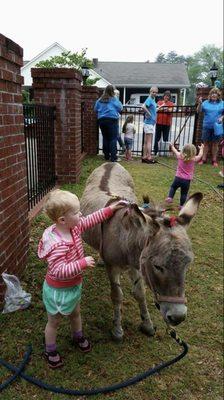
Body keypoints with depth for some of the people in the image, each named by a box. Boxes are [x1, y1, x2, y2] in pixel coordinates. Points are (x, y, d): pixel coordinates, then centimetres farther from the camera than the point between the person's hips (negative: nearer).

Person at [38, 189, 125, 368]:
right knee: (54, 320, 17)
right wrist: (83, 263, -37)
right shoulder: (58, 245, -38)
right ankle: (50, 350, 41)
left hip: (74, 285, 8)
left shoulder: (74, 227, -12)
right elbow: (59, 271, -38)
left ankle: (78, 337, 56)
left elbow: (91, 220, 3)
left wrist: (109, 210, 3)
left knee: (75, 313, 30)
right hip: (58, 290, -8)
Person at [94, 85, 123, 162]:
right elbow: (120, 108, -2)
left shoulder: (100, 100, 7)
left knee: (105, 138, 12)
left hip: (101, 120, 5)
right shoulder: (114, 99, -5)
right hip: (112, 120, -5)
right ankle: (113, 157, -7)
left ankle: (106, 156, 16)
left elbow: (95, 109, 13)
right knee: (113, 138, -3)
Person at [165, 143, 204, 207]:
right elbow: (200, 155, 13)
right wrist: (201, 148, 32)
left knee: (173, 187, 25)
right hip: (187, 180, -1)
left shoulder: (180, 156, -4)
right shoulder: (194, 159, -7)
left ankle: (170, 197, 11)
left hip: (178, 178, 1)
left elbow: (175, 151, 16)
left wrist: (172, 146, 36)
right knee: (184, 193, 9)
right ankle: (181, 205, 12)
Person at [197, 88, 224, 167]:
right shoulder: (206, 103, 3)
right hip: (206, 126, 0)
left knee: (215, 143, 8)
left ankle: (214, 160, 17)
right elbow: (198, 111, -4)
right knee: (206, 143, 7)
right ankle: (204, 159, 17)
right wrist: (200, 103, -20)